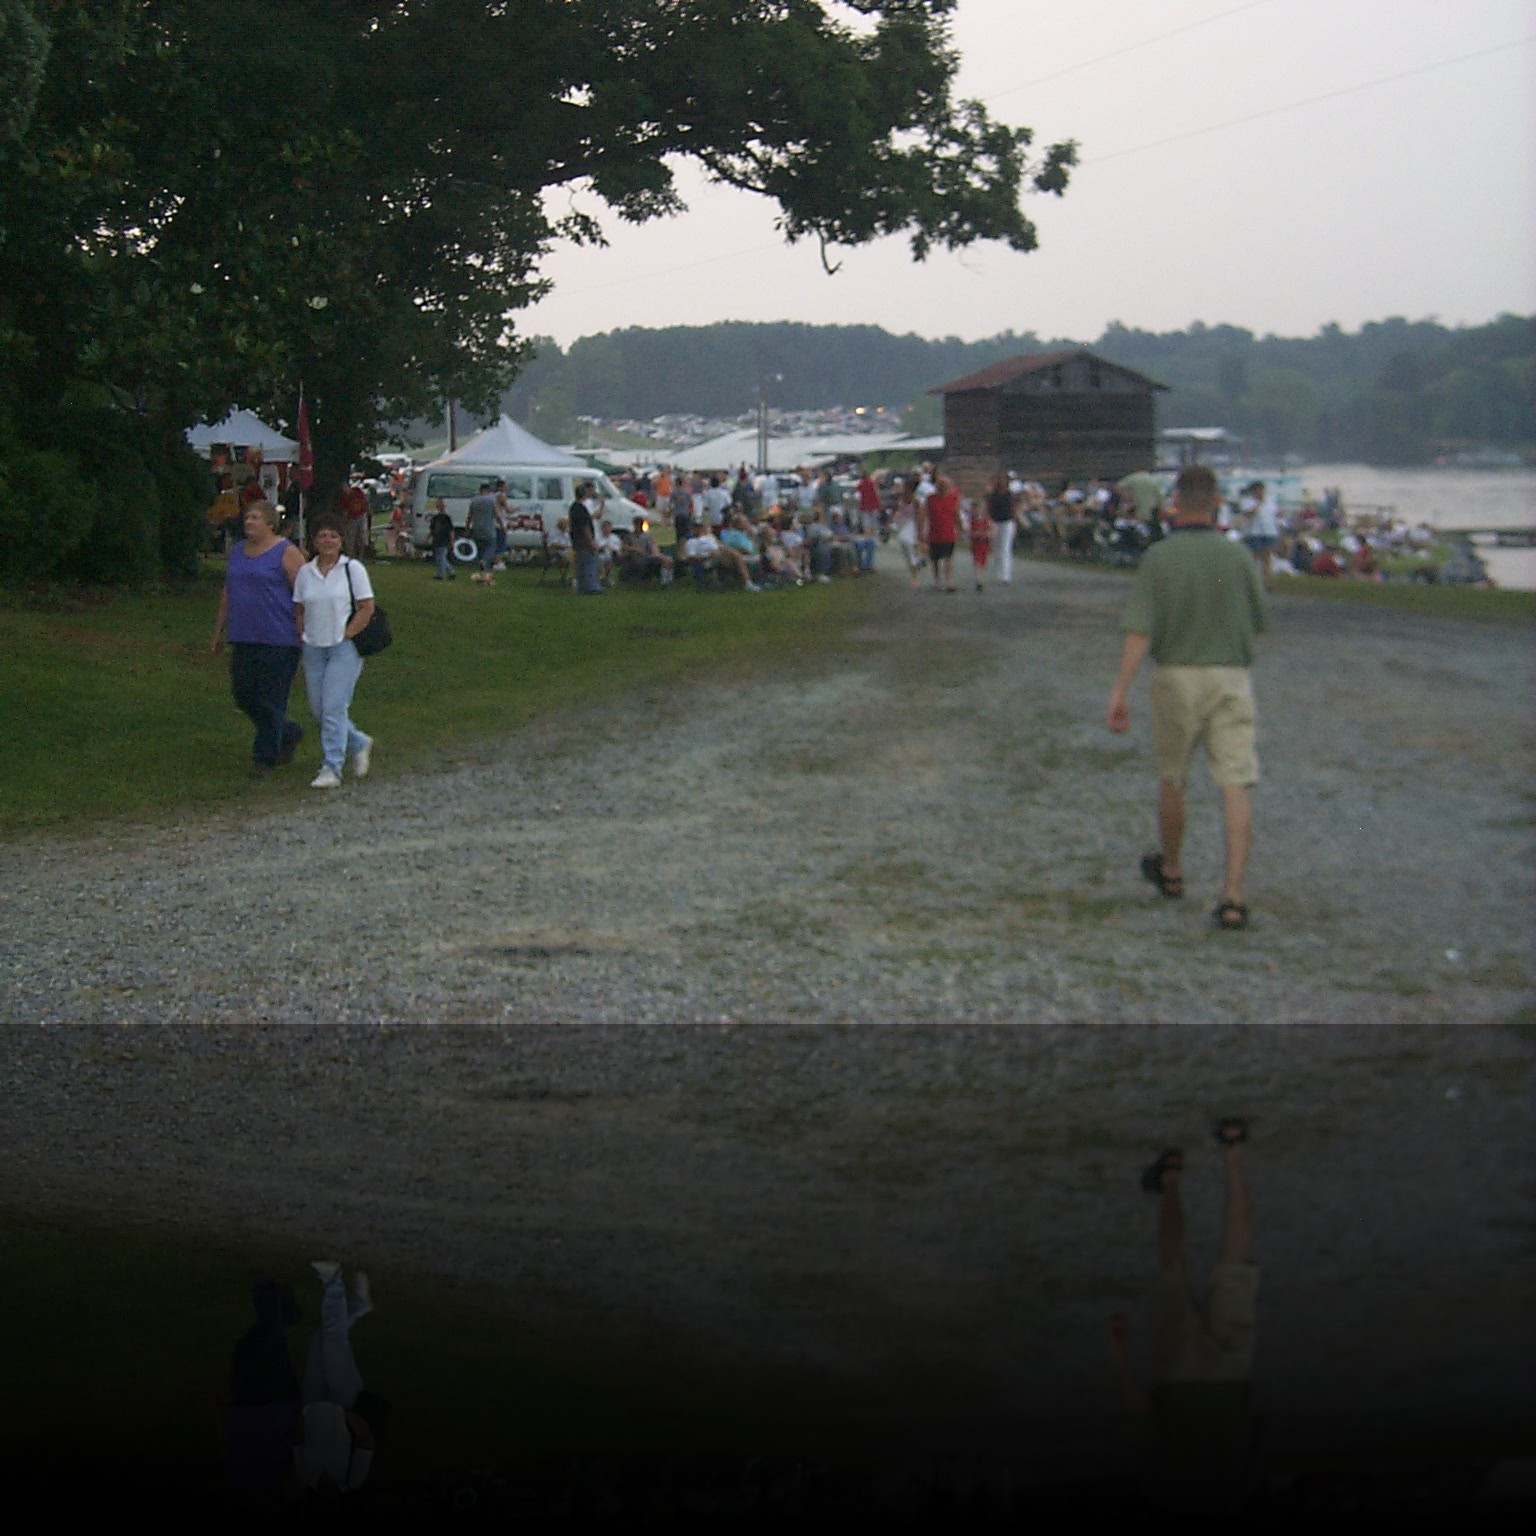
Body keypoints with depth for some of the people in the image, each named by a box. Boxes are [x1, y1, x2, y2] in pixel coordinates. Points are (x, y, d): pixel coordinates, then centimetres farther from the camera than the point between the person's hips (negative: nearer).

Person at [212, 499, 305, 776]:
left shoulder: (286, 553, -7)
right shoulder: (236, 551, 15)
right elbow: (227, 593, 22)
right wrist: (219, 631, 21)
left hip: (278, 641, -7)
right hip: (243, 639, 7)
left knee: (270, 702, -3)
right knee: (244, 696, 8)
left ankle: (265, 758, 6)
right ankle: (289, 732, 29)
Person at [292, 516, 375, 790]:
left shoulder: (353, 569, -2)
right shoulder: (305, 573, 9)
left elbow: (366, 609, -5)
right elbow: (299, 611, 14)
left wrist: (346, 636, -10)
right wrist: (303, 638, 3)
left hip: (344, 647, -5)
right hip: (313, 648, 5)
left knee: (334, 708, -11)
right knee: (318, 708, 7)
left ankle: (331, 770, -7)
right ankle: (359, 744, 29)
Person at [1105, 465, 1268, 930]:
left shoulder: (1158, 557, -9)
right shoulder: (1238, 556, -2)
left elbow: (1139, 632, -15)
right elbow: (1258, 623, 9)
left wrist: (1119, 692, -13)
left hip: (1177, 677, -1)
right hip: (1232, 678, 1)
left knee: (1172, 780, 19)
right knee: (1235, 786, -3)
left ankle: (1171, 870, 38)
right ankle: (1232, 894, -12)